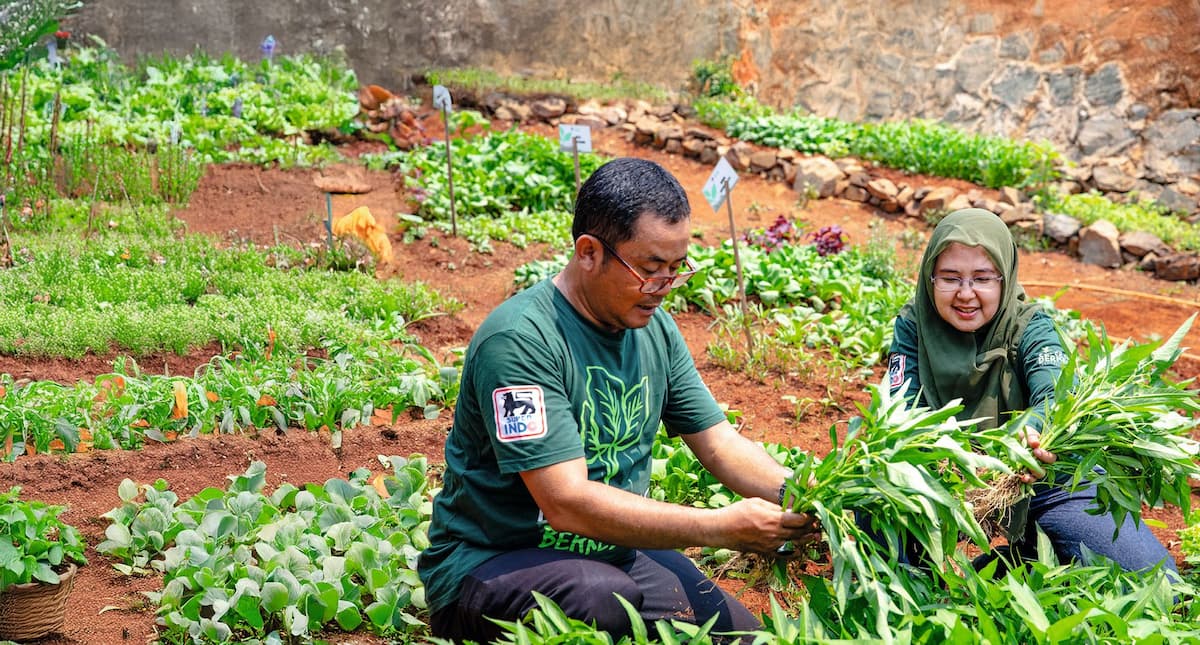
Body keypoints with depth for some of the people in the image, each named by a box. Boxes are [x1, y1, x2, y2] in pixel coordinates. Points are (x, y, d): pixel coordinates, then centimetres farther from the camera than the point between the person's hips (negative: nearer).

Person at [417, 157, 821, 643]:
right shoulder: (518, 340, -23)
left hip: (613, 551, 7)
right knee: (603, 597, -36)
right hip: (490, 563, -7)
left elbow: (719, 443, 6)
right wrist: (722, 527, -30)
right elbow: (567, 503, -29)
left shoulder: (654, 329, 2)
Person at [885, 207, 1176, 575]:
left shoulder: (1029, 326, -13)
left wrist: (1032, 433, -57)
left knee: (1151, 574, -17)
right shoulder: (913, 325, -8)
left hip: (1041, 478, 0)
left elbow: (1060, 396, -32)